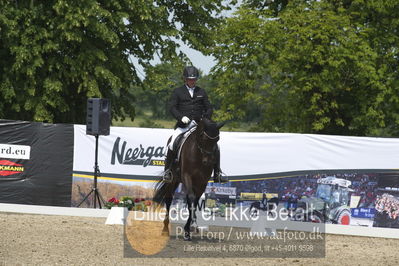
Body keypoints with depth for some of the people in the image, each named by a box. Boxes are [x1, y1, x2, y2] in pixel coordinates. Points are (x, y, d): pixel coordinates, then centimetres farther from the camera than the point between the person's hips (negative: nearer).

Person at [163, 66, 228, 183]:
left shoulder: (201, 92, 16)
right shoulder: (178, 92, 8)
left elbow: (209, 108, 15)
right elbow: (172, 107, -1)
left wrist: (206, 119, -6)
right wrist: (181, 117, -19)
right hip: (183, 125, -2)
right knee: (172, 145, -24)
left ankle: (217, 173, -1)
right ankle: (167, 170, -7)